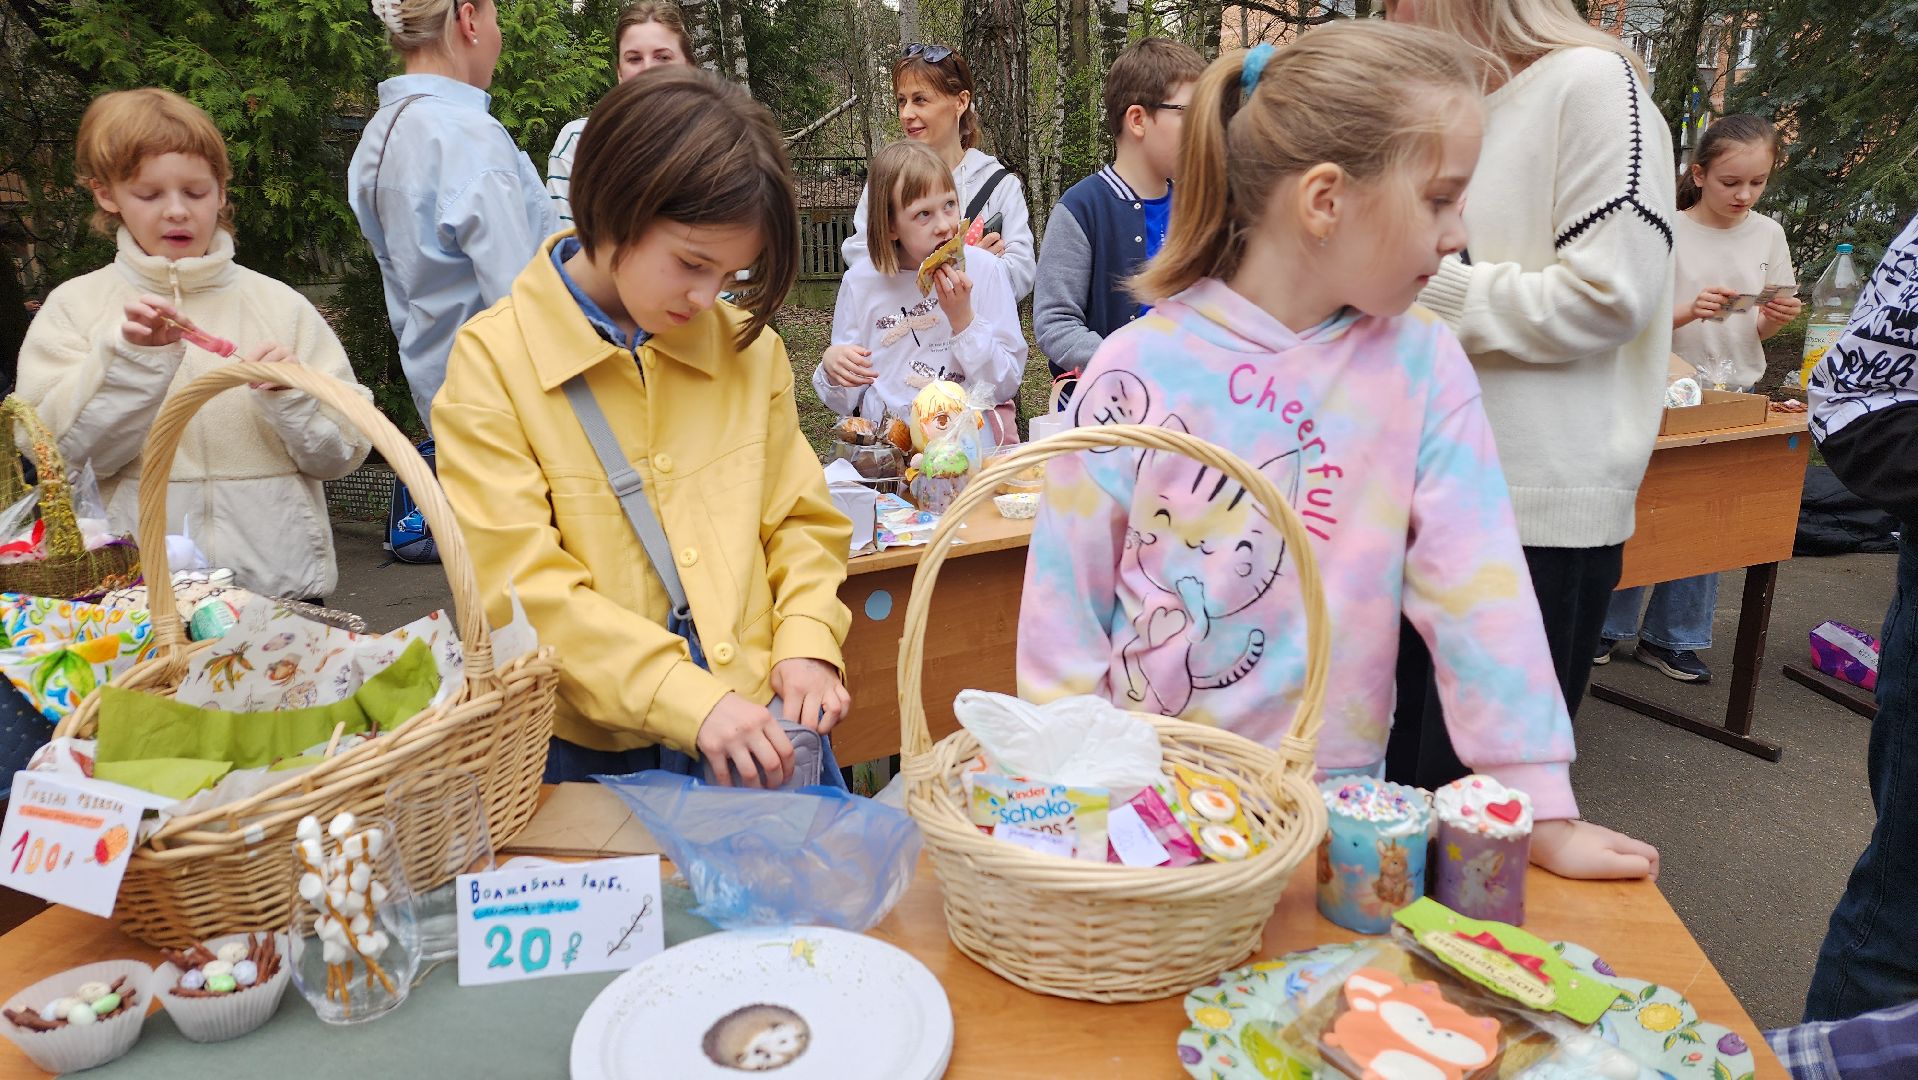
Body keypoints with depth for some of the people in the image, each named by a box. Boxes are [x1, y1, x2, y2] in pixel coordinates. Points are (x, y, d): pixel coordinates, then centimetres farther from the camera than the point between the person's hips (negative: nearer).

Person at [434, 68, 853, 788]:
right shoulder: (493, 360, -4)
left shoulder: (748, 346, 8)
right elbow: (519, 583, -10)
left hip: (755, 731, 2)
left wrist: (807, 640, -4)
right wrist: (688, 699, -19)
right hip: (591, 751, -1)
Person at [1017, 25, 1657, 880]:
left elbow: (1477, 585, -7)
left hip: (1332, 798, 2)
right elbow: (1065, 601, -6)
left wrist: (1542, 809, -7)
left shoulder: (1420, 364, -7)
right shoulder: (1138, 369, -13)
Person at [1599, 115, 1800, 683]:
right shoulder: (1670, 231, -8)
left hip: (1735, 394, 4)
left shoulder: (1768, 235, 4)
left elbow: (1761, 329, 10)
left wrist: (1778, 316, -12)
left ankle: (1668, 637, 19)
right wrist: (1691, 311, -27)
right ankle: (1609, 624, 15)